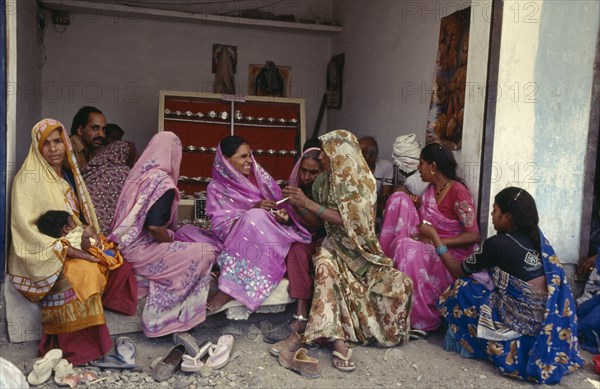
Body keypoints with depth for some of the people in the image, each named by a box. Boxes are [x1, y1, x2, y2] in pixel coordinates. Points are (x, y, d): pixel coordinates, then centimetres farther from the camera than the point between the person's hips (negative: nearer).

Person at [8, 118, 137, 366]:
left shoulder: (68, 173, 14)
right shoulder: (29, 178, -9)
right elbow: (26, 227, -17)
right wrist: (66, 248, -24)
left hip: (75, 246, 8)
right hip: (44, 255, -7)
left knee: (119, 264, -12)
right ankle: (76, 349, -24)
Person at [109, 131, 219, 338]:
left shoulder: (139, 173, 9)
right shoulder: (163, 181, -16)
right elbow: (154, 226, -23)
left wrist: (170, 239, 17)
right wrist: (172, 241, -4)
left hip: (126, 243, 9)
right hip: (140, 250, -9)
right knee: (205, 253, -7)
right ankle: (173, 318, 3)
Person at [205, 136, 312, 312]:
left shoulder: (260, 177, 7)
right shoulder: (216, 188, 0)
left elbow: (281, 205, 7)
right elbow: (220, 228, -9)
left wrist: (284, 216, -18)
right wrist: (252, 209, -21)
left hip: (271, 236, 2)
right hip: (237, 242, -2)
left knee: (255, 218, -31)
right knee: (254, 216, -32)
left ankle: (229, 288, -28)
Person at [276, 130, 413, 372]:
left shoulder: (363, 180, -10)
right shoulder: (322, 181, 5)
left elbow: (348, 219, -19)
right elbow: (316, 221, 10)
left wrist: (307, 203, -20)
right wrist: (294, 211, -9)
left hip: (358, 248, -2)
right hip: (333, 244, 2)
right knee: (325, 264, -34)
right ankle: (337, 340, -35)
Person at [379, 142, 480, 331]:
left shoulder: (458, 192, -15)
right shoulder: (431, 189, 9)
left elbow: (473, 235, -18)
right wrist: (416, 206, -3)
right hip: (427, 247, 7)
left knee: (408, 247, -36)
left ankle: (422, 319, -20)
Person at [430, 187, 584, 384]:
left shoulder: (497, 244, -14)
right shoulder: (537, 237, 4)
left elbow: (458, 270, 0)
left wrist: (434, 236, 6)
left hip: (524, 322, -7)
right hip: (550, 322, 8)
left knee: (462, 287, 1)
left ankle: (466, 343, 16)